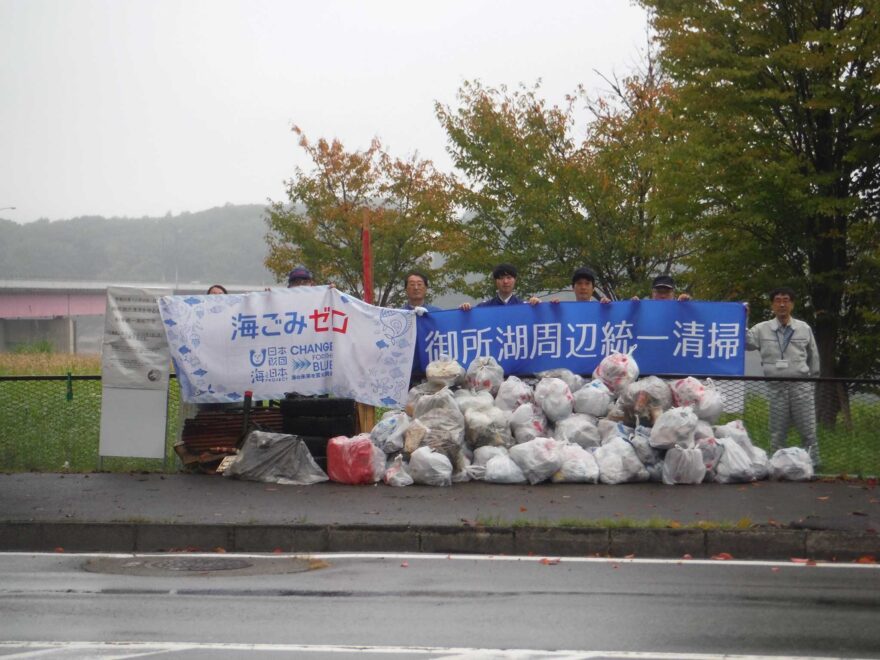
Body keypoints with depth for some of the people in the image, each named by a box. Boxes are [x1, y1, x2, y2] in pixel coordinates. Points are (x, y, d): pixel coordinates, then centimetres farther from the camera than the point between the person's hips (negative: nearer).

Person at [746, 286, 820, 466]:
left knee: (808, 430, 2)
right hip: (776, 387, 0)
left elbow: (813, 356, 14)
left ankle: (813, 466, 10)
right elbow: (744, 342, -10)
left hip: (801, 386, 0)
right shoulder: (762, 329, 3)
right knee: (777, 433, 6)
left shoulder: (804, 328, 7)